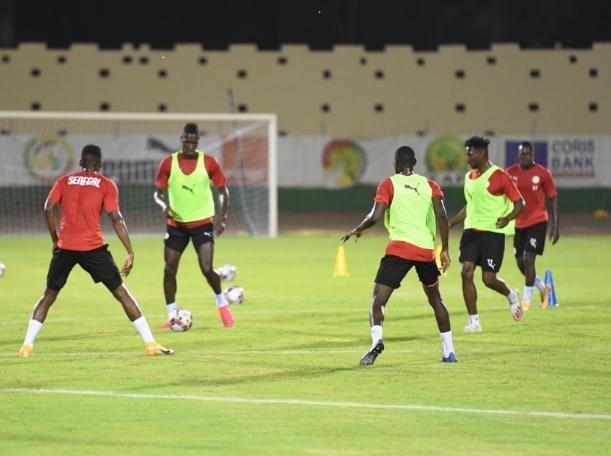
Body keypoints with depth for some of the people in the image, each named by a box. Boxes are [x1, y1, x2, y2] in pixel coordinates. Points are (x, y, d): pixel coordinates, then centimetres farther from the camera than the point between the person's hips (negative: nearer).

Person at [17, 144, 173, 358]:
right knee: (121, 293, 4)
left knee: (49, 296, 17)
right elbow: (116, 219, -4)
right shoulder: (106, 185, 4)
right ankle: (151, 344, 0)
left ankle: (27, 346, 8)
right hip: (93, 248, -2)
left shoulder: (64, 181, 11)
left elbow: (49, 209, 0)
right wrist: (130, 252, -4)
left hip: (65, 247, 2)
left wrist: (55, 240, 12)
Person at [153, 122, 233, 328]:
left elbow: (223, 191, 3)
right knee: (169, 270, 0)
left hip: (202, 222, -2)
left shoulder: (209, 162, -4)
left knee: (207, 269, -14)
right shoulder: (168, 163, -2)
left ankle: (222, 304, 13)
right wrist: (164, 204, -19)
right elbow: (158, 192, 3)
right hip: (176, 224, 2)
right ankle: (171, 316, 12)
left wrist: (222, 216, -10)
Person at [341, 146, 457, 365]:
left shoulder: (389, 184, 4)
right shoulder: (430, 185, 12)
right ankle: (449, 351, 24)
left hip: (399, 248, -3)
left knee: (378, 298, -4)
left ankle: (376, 339, -32)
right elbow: (442, 216, 0)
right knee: (435, 298, 23)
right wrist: (444, 250, 5)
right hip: (426, 249, 4)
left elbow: (375, 216, -7)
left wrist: (356, 230, 12)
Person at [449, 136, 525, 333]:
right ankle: (474, 322, -2)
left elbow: (519, 203, -9)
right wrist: (450, 223, 19)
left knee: (488, 279, -7)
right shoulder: (470, 177, 12)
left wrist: (508, 218, -28)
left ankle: (511, 295, 28)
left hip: (493, 232, -6)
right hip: (472, 230, 6)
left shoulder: (499, 176, -10)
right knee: (466, 272, -8)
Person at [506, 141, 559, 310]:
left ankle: (526, 300, -2)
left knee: (529, 259, -13)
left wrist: (555, 226, -7)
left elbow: (553, 199, -3)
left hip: (537, 222, -4)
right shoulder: (510, 173, 0)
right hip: (519, 224, 4)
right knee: (520, 262, 8)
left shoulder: (543, 173, -8)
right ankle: (543, 288, 33)